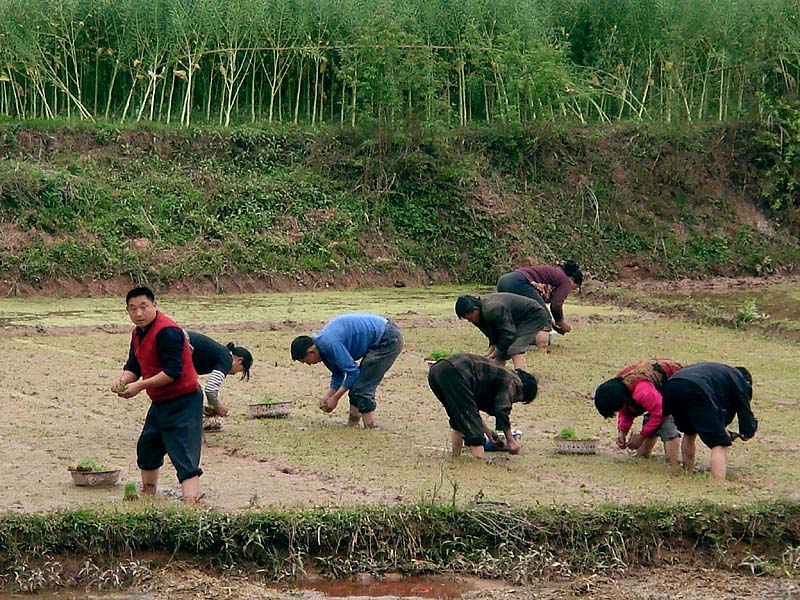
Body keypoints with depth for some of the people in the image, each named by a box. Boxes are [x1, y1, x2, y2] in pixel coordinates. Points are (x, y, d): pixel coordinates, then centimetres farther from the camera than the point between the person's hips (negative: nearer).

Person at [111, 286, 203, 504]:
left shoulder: (167, 332, -22)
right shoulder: (138, 333, 9)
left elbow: (173, 372, -26)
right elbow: (133, 366, 13)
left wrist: (140, 386, -27)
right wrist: (123, 379, -10)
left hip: (183, 403, -10)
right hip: (160, 403, 10)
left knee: (185, 458, -19)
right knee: (147, 449, 22)